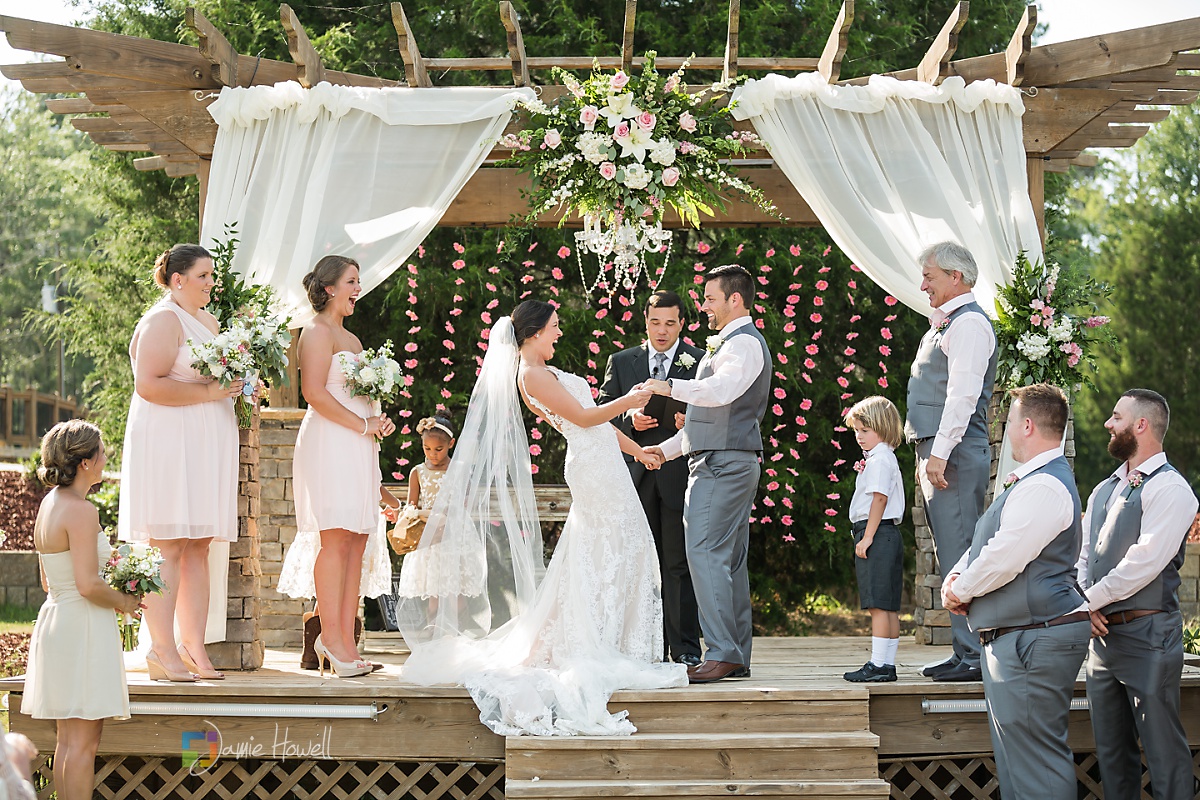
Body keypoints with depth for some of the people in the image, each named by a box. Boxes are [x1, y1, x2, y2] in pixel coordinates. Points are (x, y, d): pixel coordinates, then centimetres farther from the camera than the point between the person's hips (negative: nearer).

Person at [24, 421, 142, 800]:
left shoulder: (50, 504, 12)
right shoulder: (81, 511, -18)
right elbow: (88, 585, -23)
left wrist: (113, 594, 15)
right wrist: (123, 601, -5)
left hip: (56, 615, 10)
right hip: (83, 626, -10)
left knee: (68, 740, 14)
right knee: (83, 741, -6)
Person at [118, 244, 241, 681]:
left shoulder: (209, 321, 20)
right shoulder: (162, 321, -9)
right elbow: (149, 385, -18)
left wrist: (237, 384, 12)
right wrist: (207, 392, -18)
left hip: (204, 446, 9)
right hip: (168, 444, -9)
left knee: (199, 547, 7)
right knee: (169, 547, -9)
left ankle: (193, 645, 9)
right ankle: (162, 648, -7)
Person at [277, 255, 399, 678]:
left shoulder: (351, 339, 24)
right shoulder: (318, 331, -3)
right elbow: (314, 393, -15)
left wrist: (379, 421, 8)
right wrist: (364, 425, -12)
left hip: (357, 448, 9)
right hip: (328, 443, -9)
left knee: (358, 542, 1)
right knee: (336, 538, -13)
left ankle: (345, 638, 1)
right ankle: (331, 637, -14)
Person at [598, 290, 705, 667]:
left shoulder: (701, 362, 5)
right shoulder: (621, 362, 14)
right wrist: (629, 420, -8)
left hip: (680, 475, -3)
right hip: (636, 476, 3)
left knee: (679, 564, -3)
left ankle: (685, 647, 2)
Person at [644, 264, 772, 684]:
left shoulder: (743, 343, -9)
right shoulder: (728, 343, 24)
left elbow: (721, 390, -29)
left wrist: (672, 387, -27)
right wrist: (668, 448, 26)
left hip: (723, 463, -11)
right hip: (724, 462, 11)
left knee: (706, 554, -15)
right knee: (729, 560, 10)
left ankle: (722, 653, -18)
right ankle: (737, 656, 12)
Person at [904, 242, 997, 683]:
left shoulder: (969, 322, -10)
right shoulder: (944, 324, 21)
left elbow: (963, 394, -19)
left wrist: (941, 454, -23)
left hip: (955, 455, -10)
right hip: (939, 453, 10)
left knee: (959, 556, -11)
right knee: (953, 557, 10)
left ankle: (974, 655, -10)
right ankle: (965, 652, 14)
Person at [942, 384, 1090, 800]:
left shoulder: (1042, 488, -19)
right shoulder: (1031, 481, 18)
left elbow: (1003, 558, -22)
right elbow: (988, 542, 24)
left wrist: (960, 590, -6)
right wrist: (957, 574, 5)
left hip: (1035, 638, -12)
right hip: (1014, 637, 12)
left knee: (1035, 758, -11)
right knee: (1015, 752, 16)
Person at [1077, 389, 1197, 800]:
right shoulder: (1104, 491, 17)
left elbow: (1144, 562, -18)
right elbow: (1084, 555, 17)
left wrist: (1089, 600, -11)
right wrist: (1084, 604, -2)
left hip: (1147, 636, -8)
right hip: (1103, 634, 8)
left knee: (1164, 752, -6)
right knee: (1112, 751, 12)